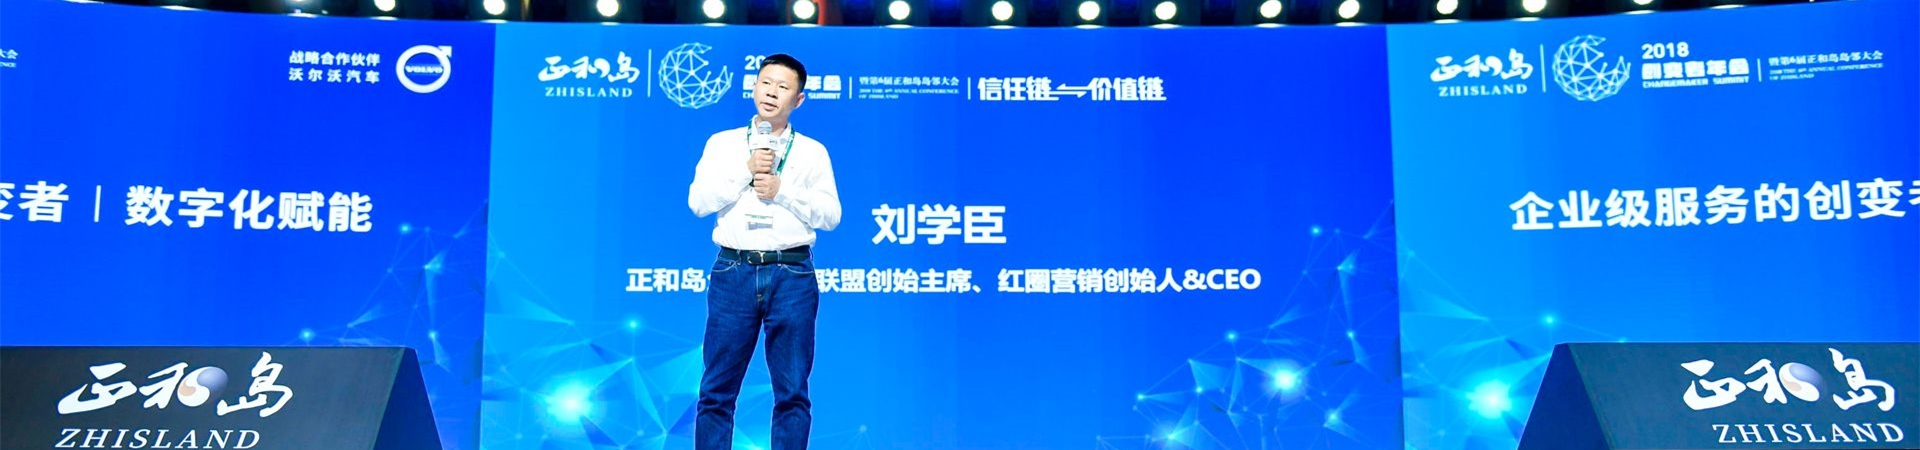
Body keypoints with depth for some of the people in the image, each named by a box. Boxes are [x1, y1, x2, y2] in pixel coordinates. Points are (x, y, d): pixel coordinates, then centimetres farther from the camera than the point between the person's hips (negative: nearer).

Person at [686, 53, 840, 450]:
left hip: (792, 275, 0)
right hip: (733, 272, 1)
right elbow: (698, 202, 0)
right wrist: (746, 170, -9)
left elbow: (830, 216, 1)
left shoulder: (812, 151, 9)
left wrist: (782, 189, -10)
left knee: (792, 392, 4)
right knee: (717, 390, 4)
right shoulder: (722, 143, 11)